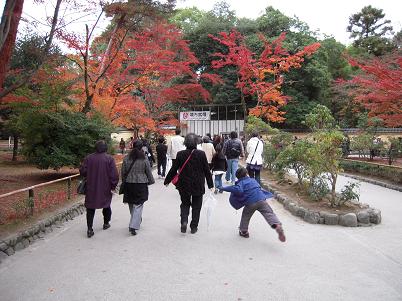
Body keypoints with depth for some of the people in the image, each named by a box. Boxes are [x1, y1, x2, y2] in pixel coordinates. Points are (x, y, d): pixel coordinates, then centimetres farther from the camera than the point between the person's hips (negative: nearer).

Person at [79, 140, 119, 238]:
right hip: (105, 189, -1)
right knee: (107, 205, 20)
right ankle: (106, 223, 34)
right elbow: (114, 175, -13)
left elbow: (82, 171, -1)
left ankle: (90, 229, 2)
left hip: (91, 188, 1)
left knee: (90, 208, 8)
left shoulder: (88, 158, -4)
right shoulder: (109, 159, -10)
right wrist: (113, 185, 0)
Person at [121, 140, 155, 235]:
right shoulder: (144, 159, -8)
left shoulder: (126, 158, -2)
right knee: (138, 206, 0)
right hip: (141, 185, -3)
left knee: (131, 205, 19)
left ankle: (136, 221, 38)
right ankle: (133, 226, -9)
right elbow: (149, 173, -1)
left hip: (129, 184, 3)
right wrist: (151, 181, 17)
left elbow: (123, 172, 5)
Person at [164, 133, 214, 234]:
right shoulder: (201, 154, -10)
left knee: (185, 204, 18)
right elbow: (207, 170, -4)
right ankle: (194, 227, 18)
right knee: (196, 206, 13)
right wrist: (210, 184, 6)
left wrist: (167, 180, 12)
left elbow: (173, 169, -3)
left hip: (184, 185, 1)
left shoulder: (180, 154, -8)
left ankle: (184, 221, -3)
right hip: (198, 186, -1)